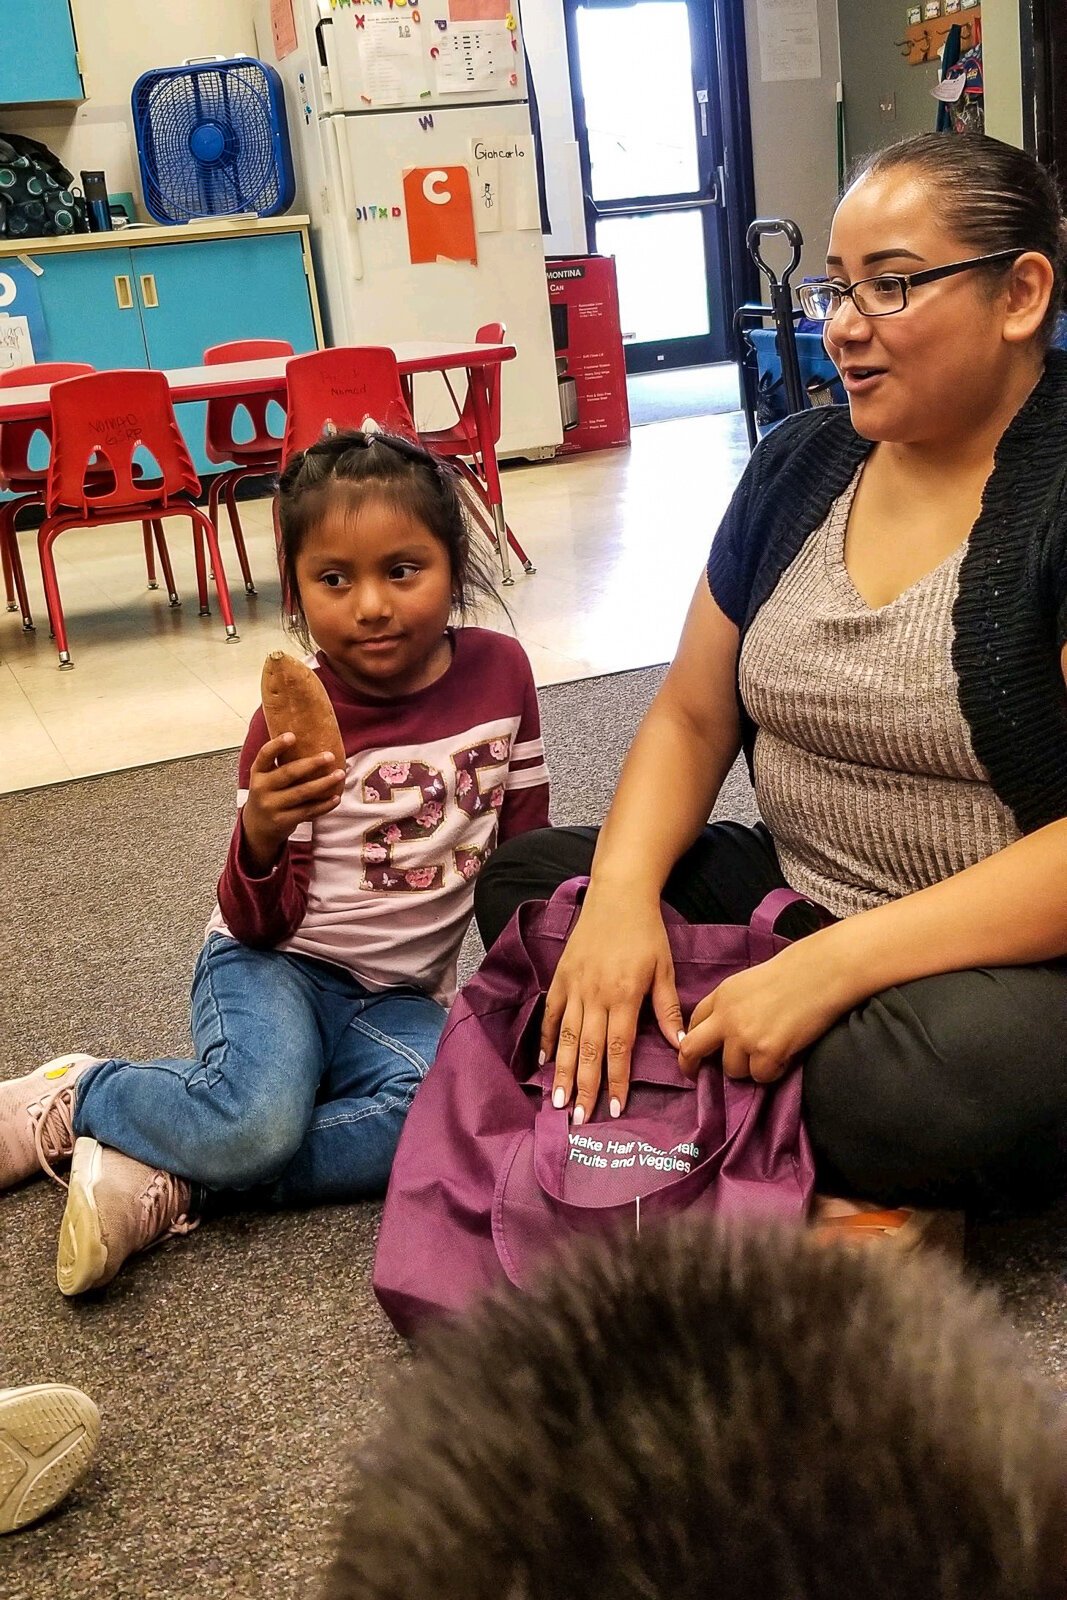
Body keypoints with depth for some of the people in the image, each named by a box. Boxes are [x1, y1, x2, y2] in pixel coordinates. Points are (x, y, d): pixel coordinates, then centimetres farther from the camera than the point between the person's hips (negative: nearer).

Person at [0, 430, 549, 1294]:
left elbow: (524, 842, 10)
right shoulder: (296, 720, -10)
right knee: (258, 1122, -34)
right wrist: (262, 835, -29)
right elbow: (263, 925, -8)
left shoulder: (501, 671, -4)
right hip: (278, 965, -3)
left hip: (401, 997, 3)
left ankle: (172, 1183, -19)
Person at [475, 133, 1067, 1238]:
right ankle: (840, 1185, -13)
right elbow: (692, 716, 8)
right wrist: (624, 893, -11)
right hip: (794, 900, 8)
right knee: (526, 879, -6)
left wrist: (834, 965, -27)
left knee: (949, 1064, -39)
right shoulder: (799, 465, 7)